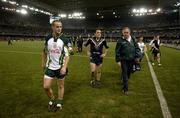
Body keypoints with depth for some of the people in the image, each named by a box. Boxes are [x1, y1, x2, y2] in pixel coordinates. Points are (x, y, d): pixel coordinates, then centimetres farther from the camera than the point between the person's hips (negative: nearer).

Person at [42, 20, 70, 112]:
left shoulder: (64, 40, -10)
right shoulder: (48, 38, -1)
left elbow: (67, 55, -10)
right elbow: (45, 52, 12)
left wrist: (64, 67, -21)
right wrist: (43, 63, 16)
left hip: (60, 67, -2)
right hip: (50, 67, 2)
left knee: (61, 86, 10)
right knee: (46, 87, -1)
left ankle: (59, 103, 31)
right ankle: (52, 100, 27)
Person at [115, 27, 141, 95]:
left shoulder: (133, 39, 7)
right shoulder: (120, 40, -5)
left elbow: (137, 48, 10)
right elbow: (117, 51, -5)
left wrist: (137, 56, 0)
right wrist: (118, 60, -7)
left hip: (131, 60, 4)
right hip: (124, 60, -4)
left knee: (129, 73, 15)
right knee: (125, 74, -2)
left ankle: (124, 82, 41)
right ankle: (125, 89, 6)